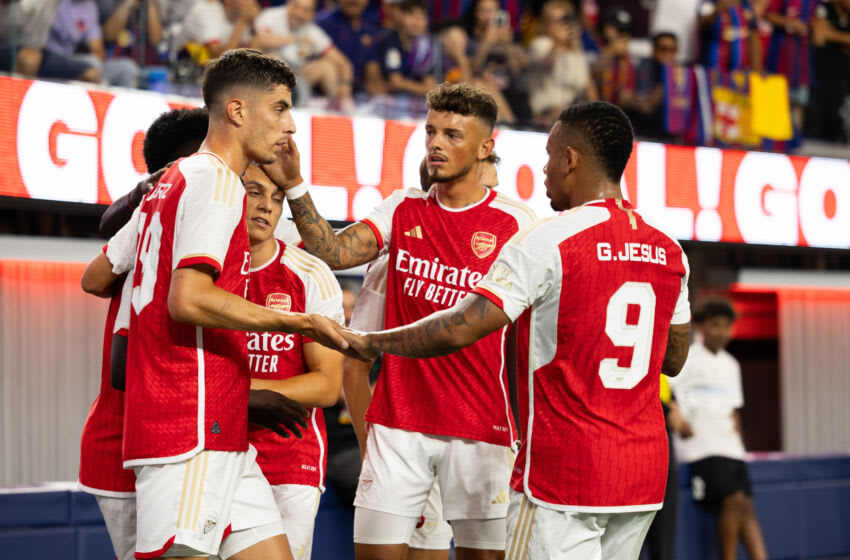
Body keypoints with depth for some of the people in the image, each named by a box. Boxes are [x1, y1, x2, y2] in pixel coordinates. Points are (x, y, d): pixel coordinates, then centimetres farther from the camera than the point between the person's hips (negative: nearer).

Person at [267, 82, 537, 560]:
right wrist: (294, 186, -15)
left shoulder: (516, 224, -1)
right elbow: (331, 251, -1)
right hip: (398, 421, 3)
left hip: (480, 428, -2)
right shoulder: (403, 209, 10)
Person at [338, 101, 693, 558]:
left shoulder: (547, 240, -12)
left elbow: (459, 331, -14)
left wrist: (371, 342, 0)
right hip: (646, 473, 7)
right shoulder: (668, 252, 8)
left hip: (564, 473, -7)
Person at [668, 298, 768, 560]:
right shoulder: (685, 359, -1)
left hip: (730, 448, 6)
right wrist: (678, 421, -23)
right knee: (733, 501, -18)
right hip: (700, 447, -6)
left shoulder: (730, 365, 20)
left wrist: (739, 444, 15)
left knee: (746, 506, -4)